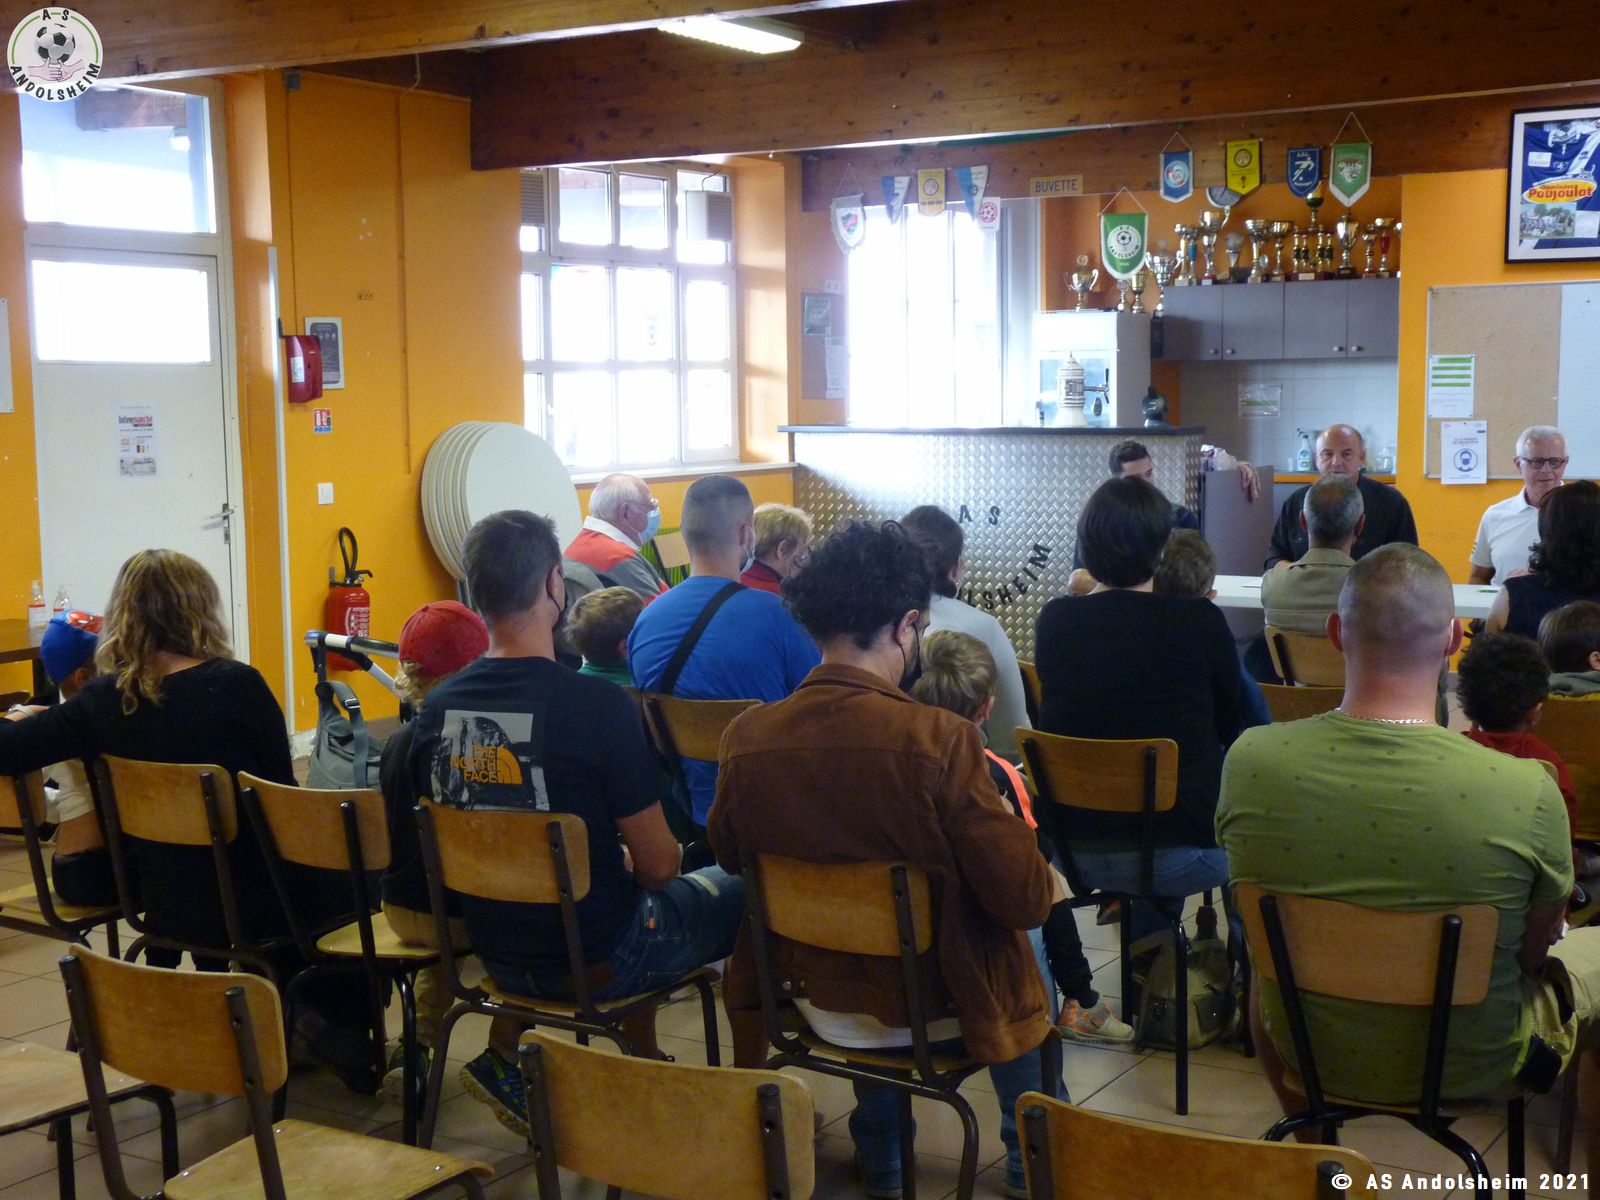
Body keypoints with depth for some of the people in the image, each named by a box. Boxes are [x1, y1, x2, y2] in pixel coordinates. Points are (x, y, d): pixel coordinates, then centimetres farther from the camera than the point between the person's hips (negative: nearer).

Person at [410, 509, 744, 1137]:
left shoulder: (437, 707, -7)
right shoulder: (598, 705, -24)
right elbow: (657, 867, -16)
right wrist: (644, 861, 7)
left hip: (496, 955, 6)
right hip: (598, 960, -5)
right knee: (741, 891, 17)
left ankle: (507, 1057, 25)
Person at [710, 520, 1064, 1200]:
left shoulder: (746, 738, -17)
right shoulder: (939, 741, -29)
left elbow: (730, 857, 3)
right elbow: (1025, 898, -22)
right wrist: (1046, 879, 0)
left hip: (815, 1001, 3)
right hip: (934, 1004, -3)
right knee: (1030, 942, 29)